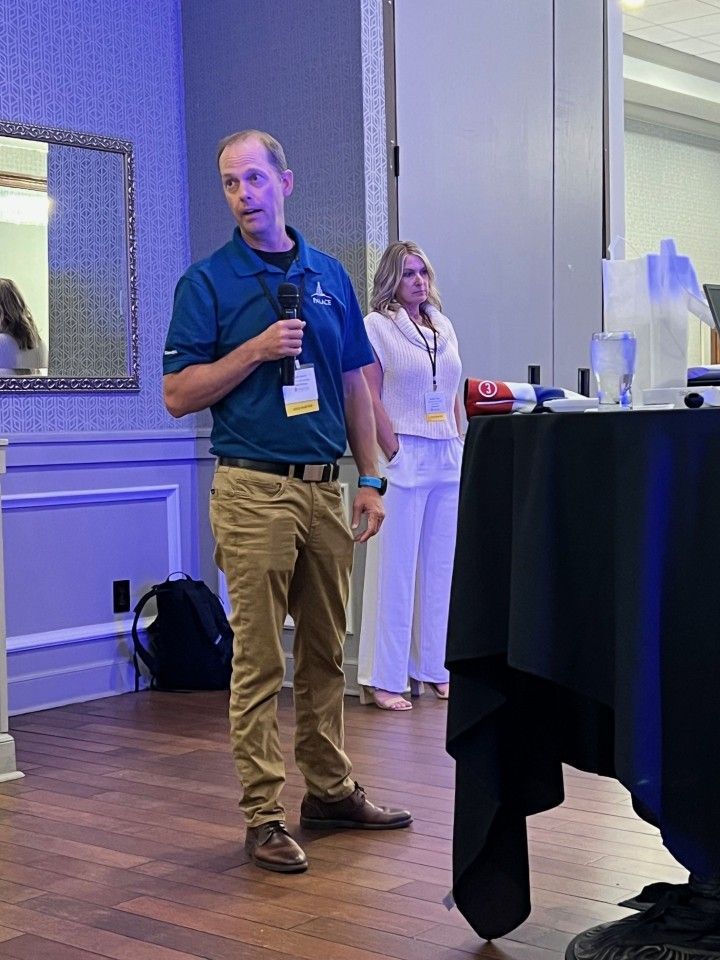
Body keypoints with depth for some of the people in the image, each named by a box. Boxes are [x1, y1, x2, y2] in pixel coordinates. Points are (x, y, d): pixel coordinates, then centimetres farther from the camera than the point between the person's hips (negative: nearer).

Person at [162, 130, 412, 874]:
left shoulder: (328, 275, 12)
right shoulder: (207, 282, -1)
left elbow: (354, 386, 14)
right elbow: (178, 394, -5)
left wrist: (370, 480, 8)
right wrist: (256, 350, -16)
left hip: (324, 487, 5)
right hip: (254, 490, -5)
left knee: (325, 652, 13)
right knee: (260, 661, -3)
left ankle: (330, 789, 24)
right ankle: (263, 817, 4)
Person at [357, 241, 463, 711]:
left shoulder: (444, 327, 17)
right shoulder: (377, 327, -2)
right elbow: (369, 398, -8)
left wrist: (460, 445, 10)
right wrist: (395, 452, -13)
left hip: (448, 459, 6)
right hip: (405, 456, -6)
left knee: (442, 565, 9)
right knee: (395, 567, -5)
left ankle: (436, 669, 18)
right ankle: (383, 680, 0)